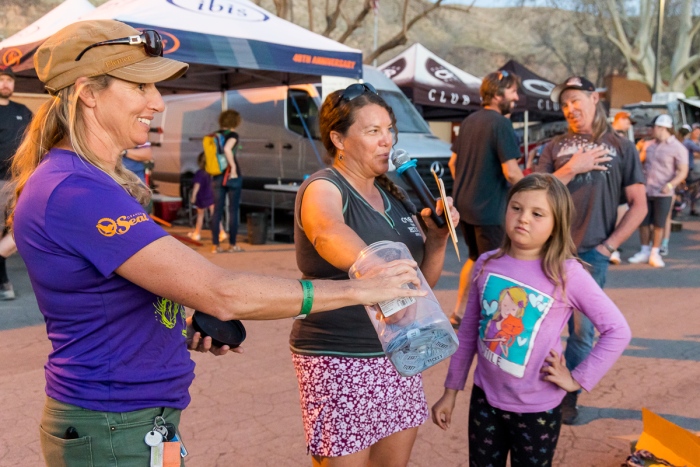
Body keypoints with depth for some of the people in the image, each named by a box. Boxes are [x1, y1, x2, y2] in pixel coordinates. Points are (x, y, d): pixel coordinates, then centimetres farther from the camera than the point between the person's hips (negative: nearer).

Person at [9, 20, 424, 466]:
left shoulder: (94, 180, 7)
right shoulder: (73, 191, -24)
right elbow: (220, 293, -30)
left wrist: (184, 330, -1)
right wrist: (359, 289, -22)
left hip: (143, 414, 9)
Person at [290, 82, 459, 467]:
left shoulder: (392, 194, 9)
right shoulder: (322, 189, -13)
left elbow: (422, 280, 13)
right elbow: (330, 234, -38)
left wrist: (437, 237, -6)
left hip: (397, 355, 7)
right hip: (339, 359, -7)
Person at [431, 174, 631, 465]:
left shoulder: (567, 274, -16)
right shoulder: (486, 264, -5)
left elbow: (618, 331, -11)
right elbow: (468, 332, 4)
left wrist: (577, 380, -13)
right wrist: (451, 390, 8)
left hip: (537, 409, -3)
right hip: (484, 399, 3)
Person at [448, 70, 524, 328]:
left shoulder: (469, 121, 9)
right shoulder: (501, 124, -16)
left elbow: (453, 163, 15)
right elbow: (511, 172, -22)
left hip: (463, 205, 8)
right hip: (489, 209, -8)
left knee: (475, 258, 23)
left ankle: (458, 312, 28)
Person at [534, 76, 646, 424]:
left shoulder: (622, 148, 6)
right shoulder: (556, 147, 9)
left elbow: (639, 205, 4)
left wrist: (609, 245, -3)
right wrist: (572, 169, -9)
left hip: (591, 253, -1)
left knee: (582, 330, 5)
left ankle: (568, 398, 21)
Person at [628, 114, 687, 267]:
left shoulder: (678, 148, -8)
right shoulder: (651, 145, 10)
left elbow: (683, 171, -12)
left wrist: (670, 185, -27)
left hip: (663, 193, -5)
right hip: (646, 190, 5)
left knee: (659, 224, 4)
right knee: (643, 222, 8)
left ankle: (654, 253, 16)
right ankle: (644, 251, 21)